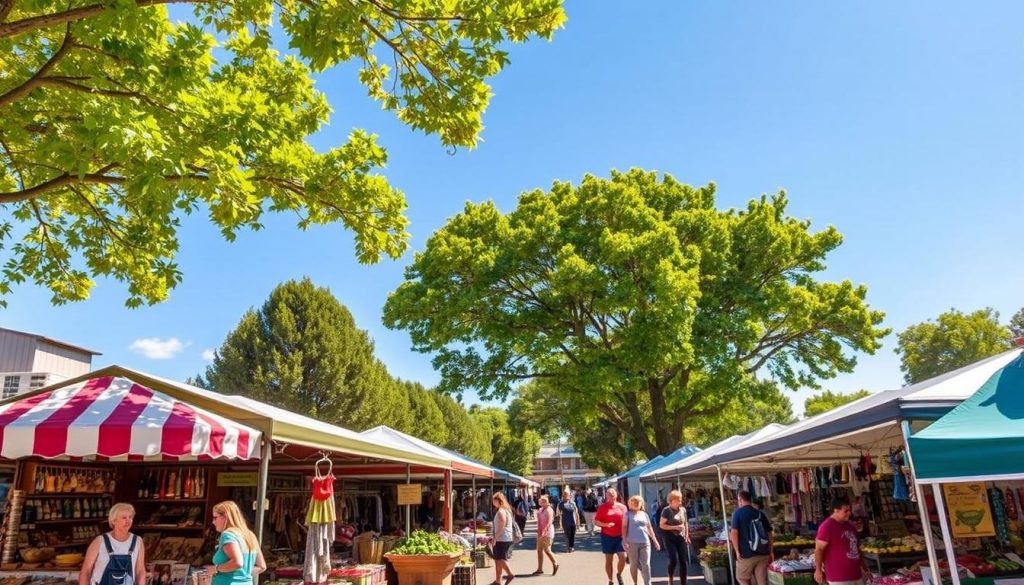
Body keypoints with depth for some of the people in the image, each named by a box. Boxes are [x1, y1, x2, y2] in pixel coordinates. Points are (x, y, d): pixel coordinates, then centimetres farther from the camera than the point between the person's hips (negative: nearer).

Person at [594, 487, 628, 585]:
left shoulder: (622, 507, 2)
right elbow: (596, 522, -4)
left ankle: (619, 574, 21)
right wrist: (605, 524, -21)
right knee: (608, 559, 7)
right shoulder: (602, 507, -4)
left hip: (620, 537, 1)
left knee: (623, 557, -8)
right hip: (607, 537, -1)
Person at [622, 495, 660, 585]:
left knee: (646, 564, -2)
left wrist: (655, 540, 14)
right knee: (634, 564, 6)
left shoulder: (644, 514, 13)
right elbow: (624, 527, -3)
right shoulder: (628, 514, 2)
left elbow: (649, 528, 17)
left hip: (645, 542, 3)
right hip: (632, 542, -3)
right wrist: (625, 541, -12)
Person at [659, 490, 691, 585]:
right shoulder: (666, 510, -9)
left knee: (683, 561, 1)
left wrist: (687, 536, 9)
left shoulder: (683, 509, 7)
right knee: (673, 560, -13)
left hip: (681, 538, 5)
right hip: (670, 538, -5)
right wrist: (675, 527, -17)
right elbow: (661, 525, -10)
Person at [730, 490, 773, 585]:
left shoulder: (738, 513, -4)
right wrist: (770, 552, 16)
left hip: (746, 554, -4)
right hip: (763, 554, 4)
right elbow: (769, 534, 11)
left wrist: (737, 551, -8)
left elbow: (734, 533, -13)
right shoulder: (760, 513, 10)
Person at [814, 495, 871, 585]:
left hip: (856, 575, 9)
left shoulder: (850, 526, 14)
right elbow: (819, 549, -16)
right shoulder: (827, 526, -13)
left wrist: (865, 568, 24)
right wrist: (818, 570, -21)